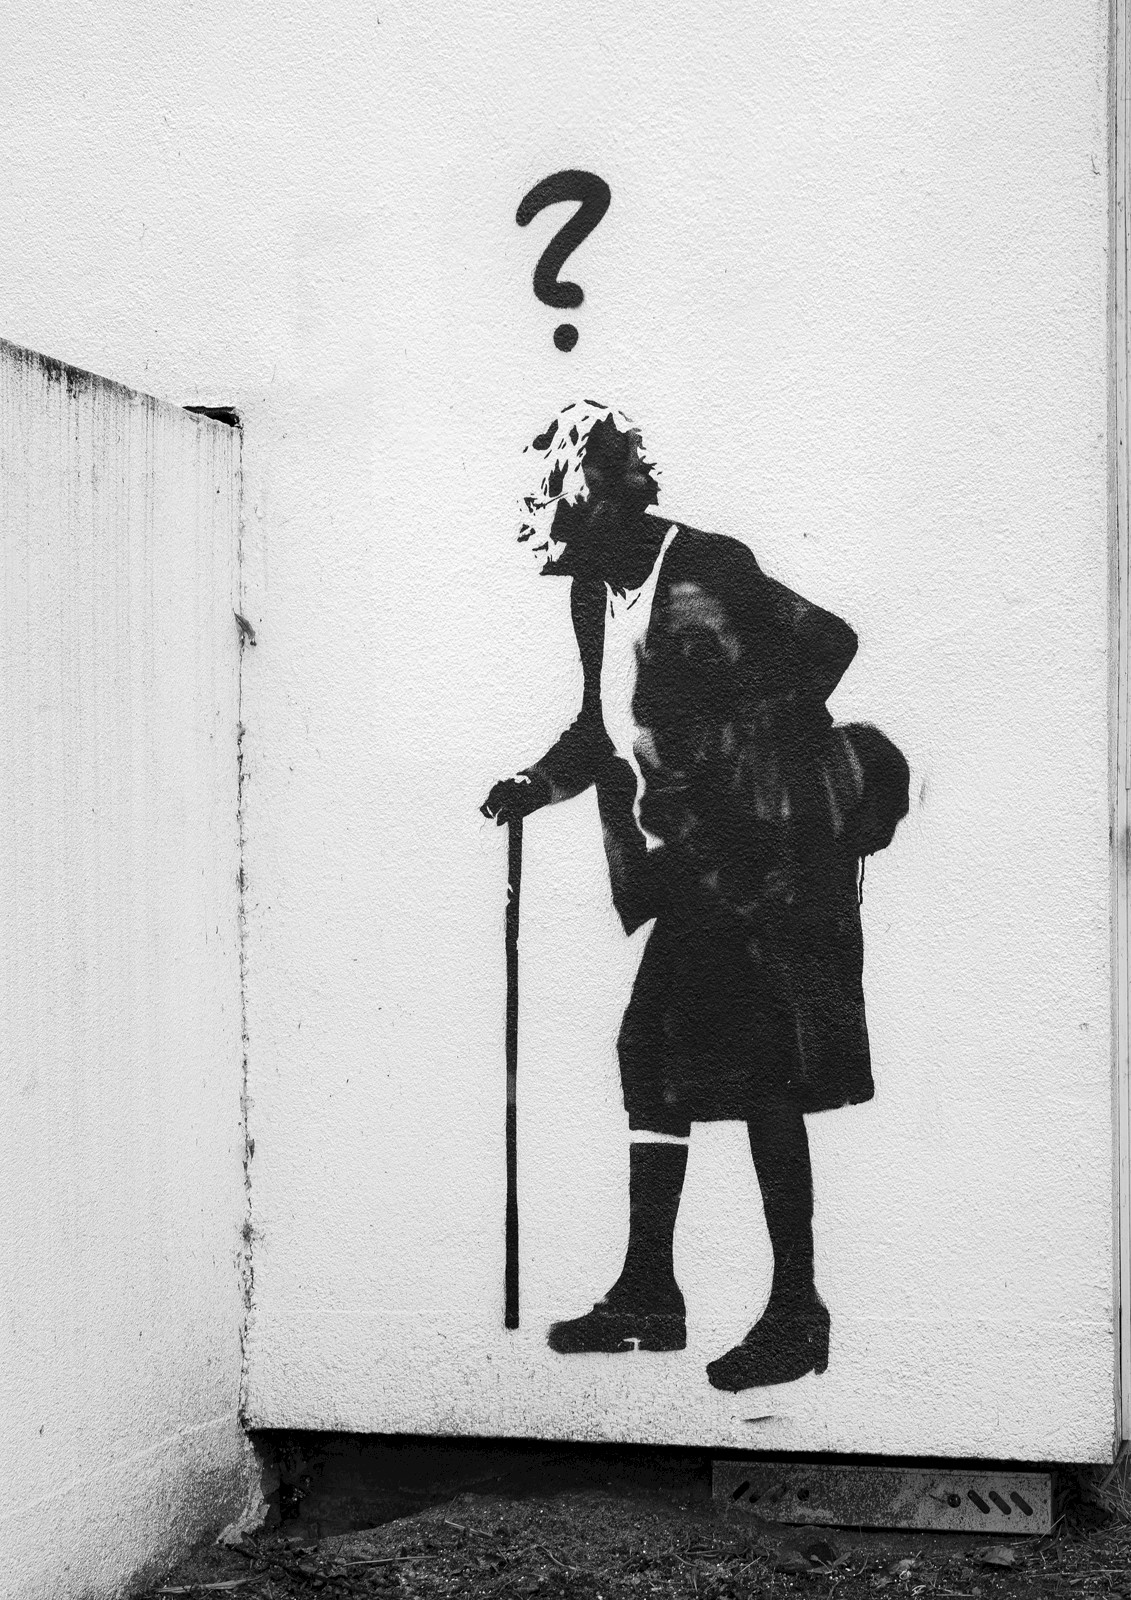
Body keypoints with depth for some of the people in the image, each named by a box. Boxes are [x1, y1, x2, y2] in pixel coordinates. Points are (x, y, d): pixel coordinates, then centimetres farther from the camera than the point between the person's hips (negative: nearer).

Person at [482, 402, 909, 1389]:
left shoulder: (703, 573, -17)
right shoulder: (599, 590, 10)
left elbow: (828, 643, -21)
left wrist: (728, 743, -23)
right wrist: (539, 783, 5)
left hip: (771, 856, -9)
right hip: (691, 871, 9)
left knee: (764, 1082, -5)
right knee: (652, 1055, 11)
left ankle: (798, 1315, 6)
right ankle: (648, 1298, 21)